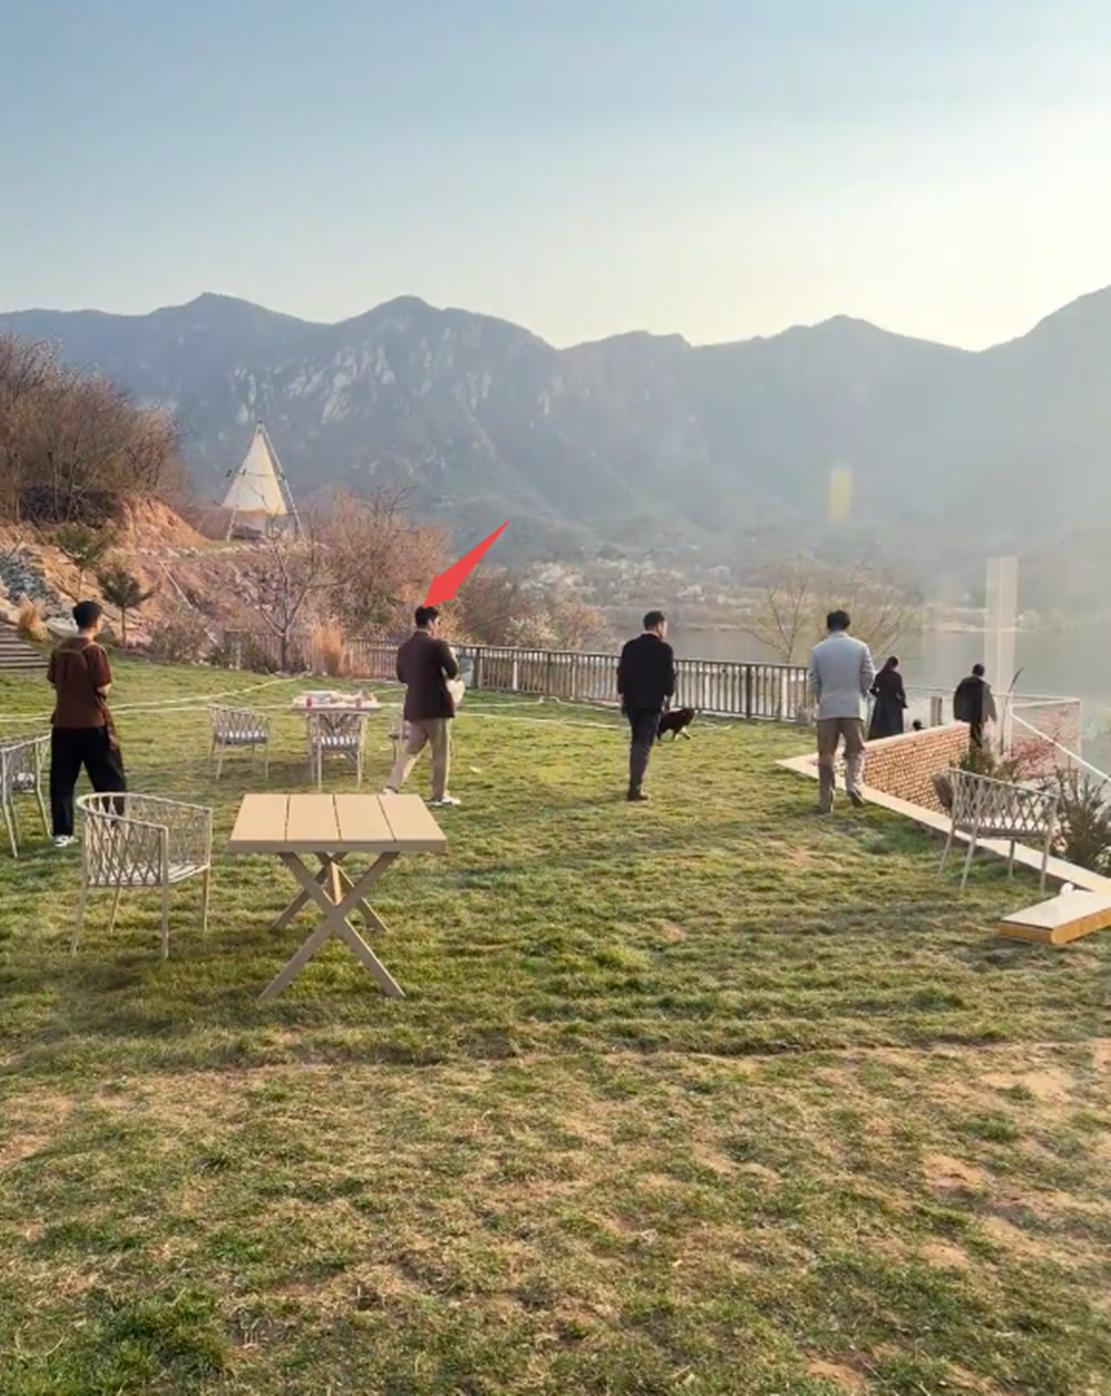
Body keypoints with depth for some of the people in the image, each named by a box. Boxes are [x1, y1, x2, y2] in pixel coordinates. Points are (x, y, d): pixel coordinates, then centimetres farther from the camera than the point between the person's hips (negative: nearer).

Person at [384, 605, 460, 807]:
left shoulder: (405, 648, 8)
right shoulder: (437, 645, -13)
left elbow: (401, 677, 16)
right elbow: (454, 672, -11)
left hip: (414, 706, 6)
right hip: (436, 705, -6)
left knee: (411, 749, 13)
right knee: (441, 752, 5)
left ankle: (392, 788, 1)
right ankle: (439, 795, 9)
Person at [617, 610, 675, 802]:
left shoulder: (630, 646, 6)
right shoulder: (663, 649, -9)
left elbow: (622, 672, 7)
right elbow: (669, 676, -9)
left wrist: (623, 696, 13)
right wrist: (667, 696, 6)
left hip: (632, 701, 5)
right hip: (652, 703, -5)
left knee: (636, 742, 19)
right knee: (644, 744, -3)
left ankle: (634, 783, 24)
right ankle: (635, 788, -8)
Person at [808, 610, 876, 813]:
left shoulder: (818, 650, -1)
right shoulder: (860, 647, -1)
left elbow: (814, 681, 2)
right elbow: (869, 677, 1)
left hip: (827, 709, 0)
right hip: (853, 707, 0)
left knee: (826, 756, 5)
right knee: (856, 750, 12)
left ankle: (825, 800, 5)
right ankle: (853, 784, -11)